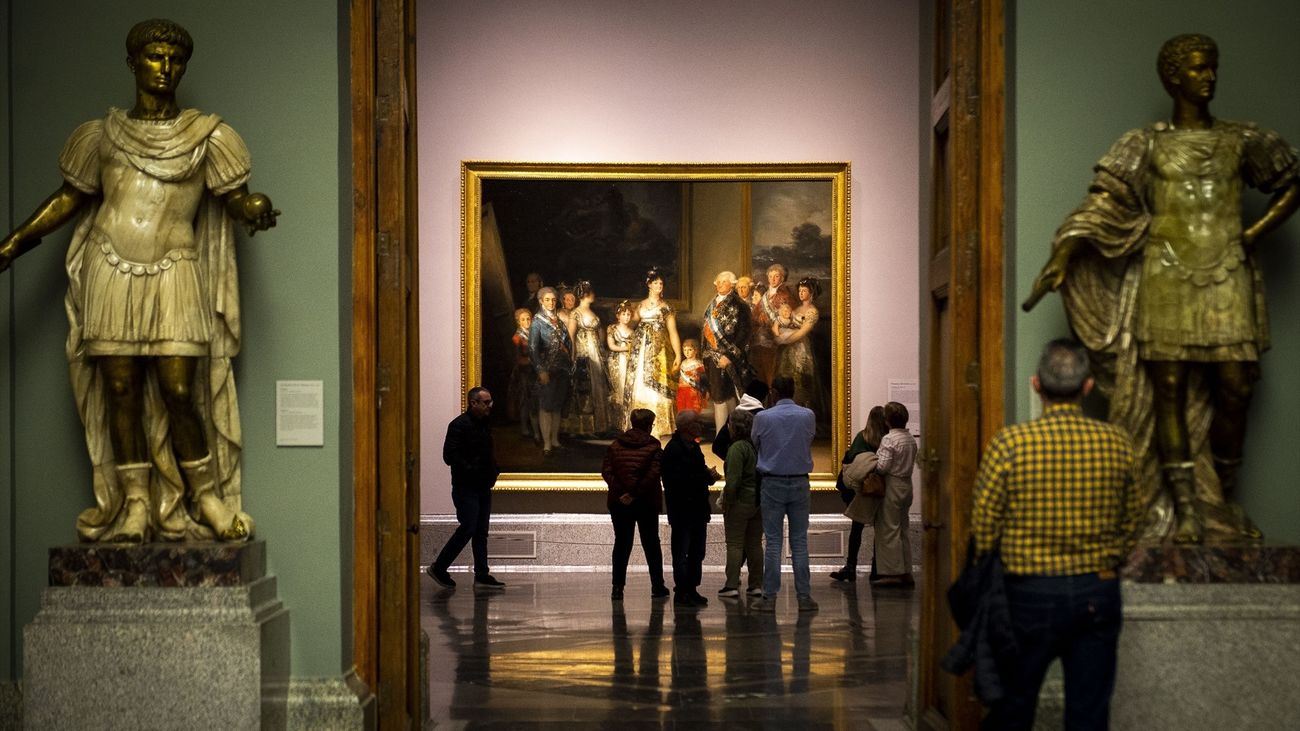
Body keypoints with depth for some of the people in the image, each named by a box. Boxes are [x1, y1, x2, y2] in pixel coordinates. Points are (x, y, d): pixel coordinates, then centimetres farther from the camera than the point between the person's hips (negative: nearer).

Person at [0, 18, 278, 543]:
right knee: (120, 392, 2)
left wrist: (255, 209, -25)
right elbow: (67, 200, 14)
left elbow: (235, 197, -1)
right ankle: (134, 506, 10)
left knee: (180, 393, -7)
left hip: (174, 278, -2)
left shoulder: (206, 136, 6)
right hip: (110, 275, 2)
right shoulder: (103, 136, 10)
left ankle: (205, 500, 8)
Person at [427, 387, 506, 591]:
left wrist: (494, 469, 10)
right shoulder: (459, 425, -12)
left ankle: (482, 576, 11)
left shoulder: (486, 424, 15)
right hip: (465, 487, -8)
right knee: (467, 528, -9)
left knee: (481, 532, 8)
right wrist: (471, 470, -22)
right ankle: (438, 568, 3)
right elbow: (450, 456, -18)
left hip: (483, 487, 8)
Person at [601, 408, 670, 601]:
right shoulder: (653, 447, -7)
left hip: (619, 503, 2)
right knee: (651, 544, 10)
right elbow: (653, 474, -18)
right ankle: (657, 586, 15)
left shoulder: (615, 445, 3)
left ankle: (618, 587, 1)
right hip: (647, 503, -2)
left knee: (622, 543, 8)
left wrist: (619, 491, -11)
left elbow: (606, 471, -5)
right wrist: (635, 493, -16)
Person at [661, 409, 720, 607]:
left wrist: (709, 475, 0)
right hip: (682, 510, -9)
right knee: (681, 552, -4)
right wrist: (707, 476, -19)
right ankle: (681, 592, 0)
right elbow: (679, 480, -23)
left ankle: (691, 590, 20)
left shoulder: (693, 447, 15)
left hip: (698, 508, 9)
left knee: (697, 552, 13)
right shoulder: (673, 449, -14)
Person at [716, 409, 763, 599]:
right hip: (759, 502, 7)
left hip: (740, 502, -7)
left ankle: (732, 585, 0)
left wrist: (728, 501, -13)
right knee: (755, 544, 14)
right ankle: (756, 584, 16)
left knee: (735, 544, 0)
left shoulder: (737, 448, -16)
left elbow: (733, 480, -22)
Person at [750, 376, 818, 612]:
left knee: (773, 541, 1)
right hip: (800, 482, 1)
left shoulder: (763, 417, -7)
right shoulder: (808, 416, -1)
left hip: (772, 484, -1)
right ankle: (804, 597, 4)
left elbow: (754, 442, 9)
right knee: (800, 541, 4)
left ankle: (769, 597, 1)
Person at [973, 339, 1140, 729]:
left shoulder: (1010, 442, -12)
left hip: (1030, 593, -2)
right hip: (1099, 592, 3)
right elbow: (1130, 524, 8)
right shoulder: (1118, 443, -3)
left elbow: (984, 526, -7)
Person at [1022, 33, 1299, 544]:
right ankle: (1184, 508, 2)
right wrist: (1062, 257, -18)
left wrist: (1256, 233, 7)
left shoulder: (1242, 141, 12)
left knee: (1234, 389, -4)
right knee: (1169, 389, -4)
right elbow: (1102, 204, -5)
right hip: (1167, 280, -2)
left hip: (1228, 280, 2)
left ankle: (1221, 503, 13)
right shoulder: (1146, 145, 6)